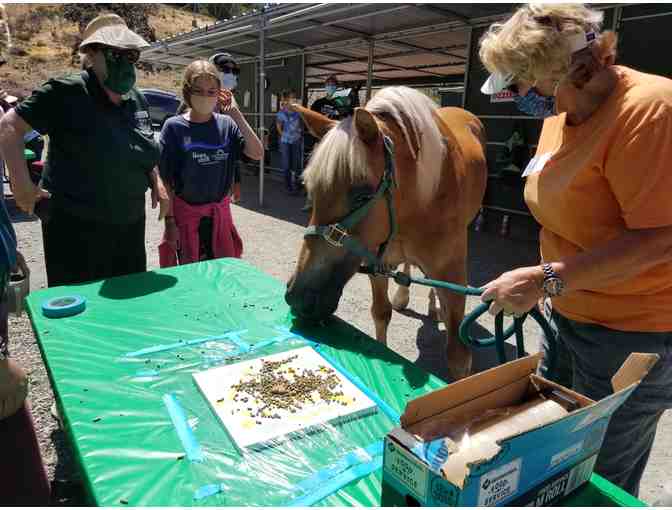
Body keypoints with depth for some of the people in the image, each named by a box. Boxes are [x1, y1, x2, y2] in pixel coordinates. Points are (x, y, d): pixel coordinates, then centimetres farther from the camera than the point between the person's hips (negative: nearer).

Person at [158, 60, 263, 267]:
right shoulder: (174, 127, -9)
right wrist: (169, 220, -8)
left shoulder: (226, 124, -2)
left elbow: (257, 153, -13)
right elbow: (166, 180, -7)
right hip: (186, 212, -2)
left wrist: (235, 113, -15)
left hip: (220, 211, 3)